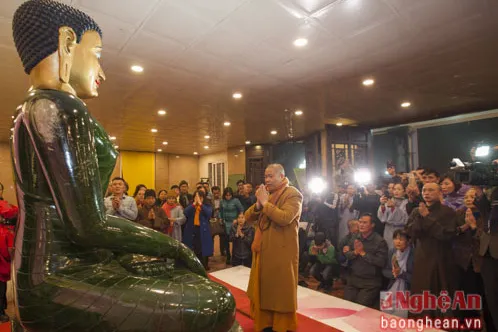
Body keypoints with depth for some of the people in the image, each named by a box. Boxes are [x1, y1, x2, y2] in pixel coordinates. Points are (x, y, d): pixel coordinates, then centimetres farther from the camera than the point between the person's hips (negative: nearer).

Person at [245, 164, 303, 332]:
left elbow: (285, 218, -28)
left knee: (281, 290, 7)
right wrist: (258, 204, -11)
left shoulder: (293, 194, -11)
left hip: (281, 251, -7)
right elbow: (248, 217, 7)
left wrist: (265, 202, -21)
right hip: (262, 249, 7)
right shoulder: (265, 193, 11)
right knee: (262, 288, 17)